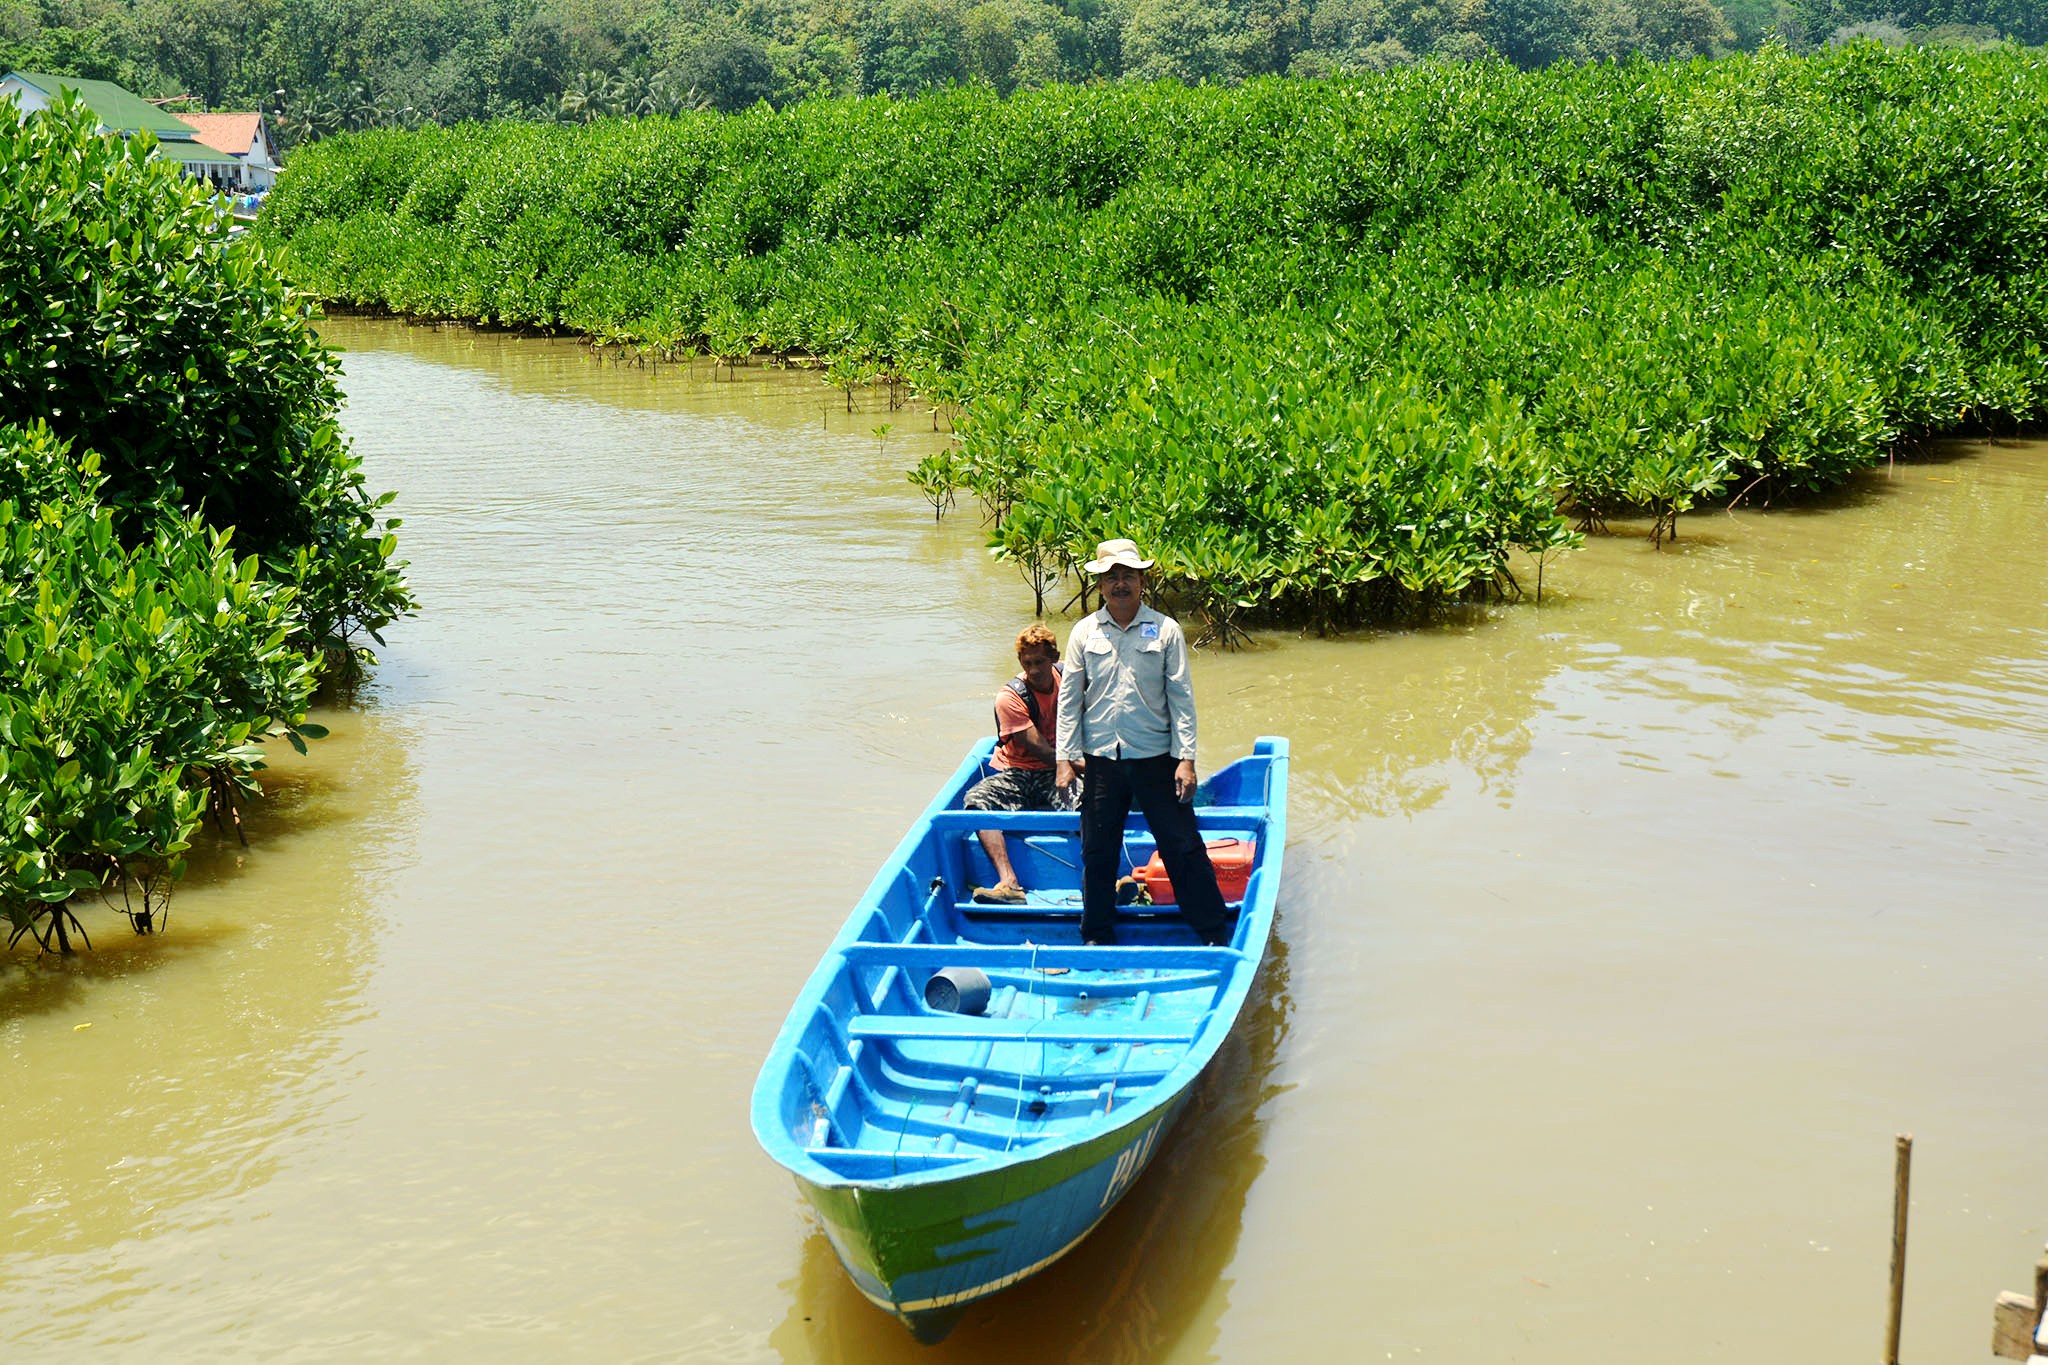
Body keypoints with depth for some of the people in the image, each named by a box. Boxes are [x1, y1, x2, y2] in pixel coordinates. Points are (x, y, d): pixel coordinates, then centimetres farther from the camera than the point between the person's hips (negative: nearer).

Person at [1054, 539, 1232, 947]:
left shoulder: (1165, 630, 0)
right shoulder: (1085, 632, 4)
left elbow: (1181, 698, -1)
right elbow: (1069, 698, 6)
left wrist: (1186, 758, -7)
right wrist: (1064, 757, -1)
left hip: (1155, 756, -2)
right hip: (1100, 758, 2)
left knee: (1183, 847, 1)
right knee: (1097, 852, 9)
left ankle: (1217, 936, 10)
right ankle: (1097, 938, 24)